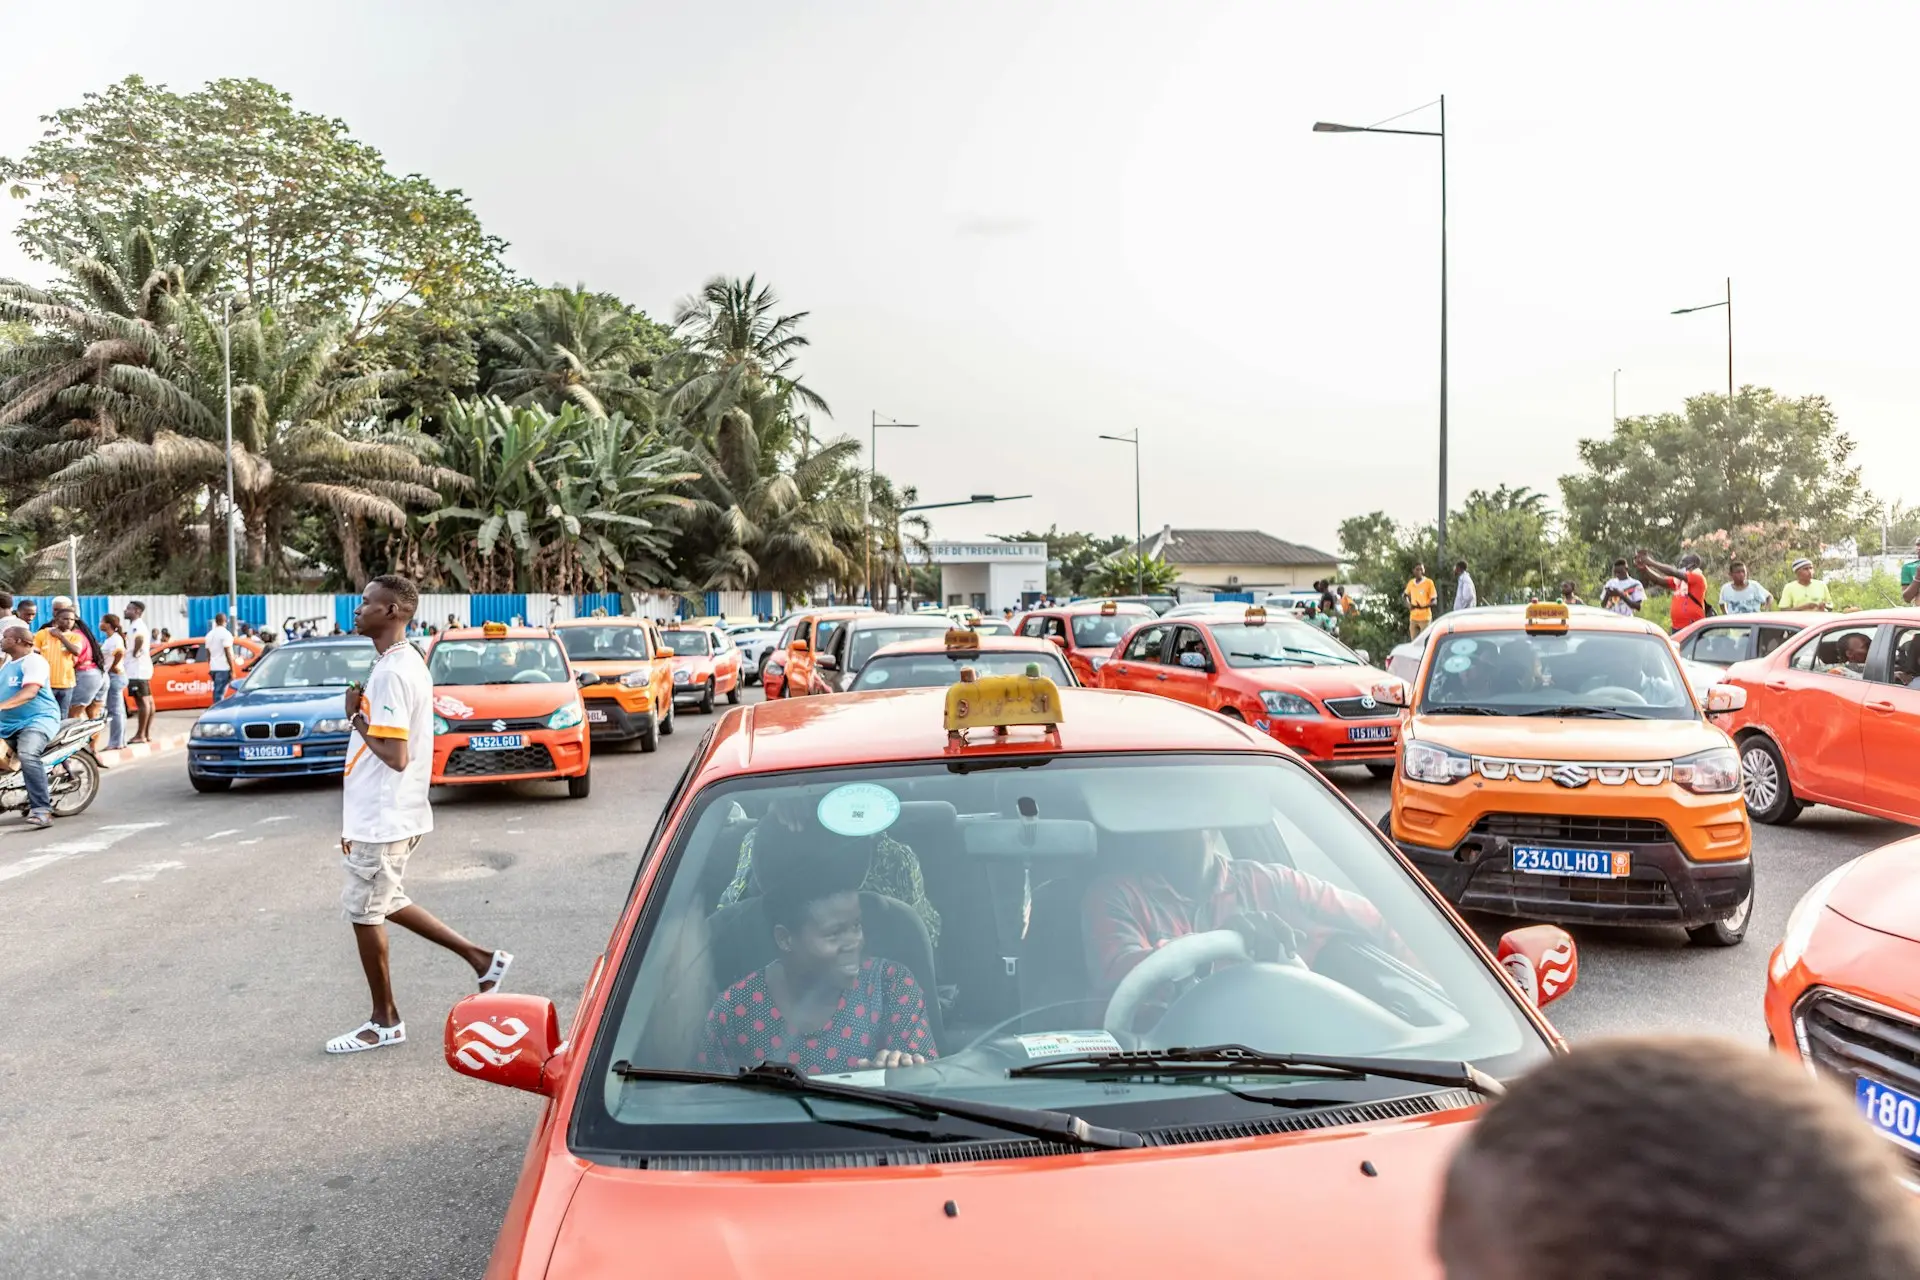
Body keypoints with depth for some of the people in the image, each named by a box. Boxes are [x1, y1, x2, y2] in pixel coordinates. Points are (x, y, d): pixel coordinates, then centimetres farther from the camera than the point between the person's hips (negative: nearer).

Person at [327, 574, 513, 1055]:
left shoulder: (390, 672, -21)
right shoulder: (409, 662, 10)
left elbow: (395, 754, -26)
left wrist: (356, 716, -14)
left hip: (381, 818, -10)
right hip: (393, 813, 10)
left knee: (364, 914, 4)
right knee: (386, 904, 20)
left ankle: (384, 1021, 19)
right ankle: (481, 958, 22)